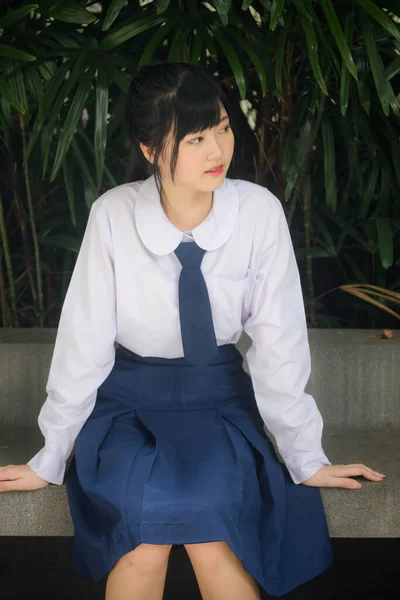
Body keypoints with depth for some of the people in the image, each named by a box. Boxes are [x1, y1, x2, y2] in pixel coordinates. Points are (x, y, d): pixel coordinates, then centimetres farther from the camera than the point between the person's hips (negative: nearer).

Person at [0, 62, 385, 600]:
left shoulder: (259, 212, -14)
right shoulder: (114, 216, -16)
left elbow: (279, 343, -9)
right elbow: (84, 341, -11)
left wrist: (306, 458, -5)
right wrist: (51, 459, -5)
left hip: (220, 394, 0)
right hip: (129, 398, 0)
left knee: (213, 537, -26)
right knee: (144, 529, -26)